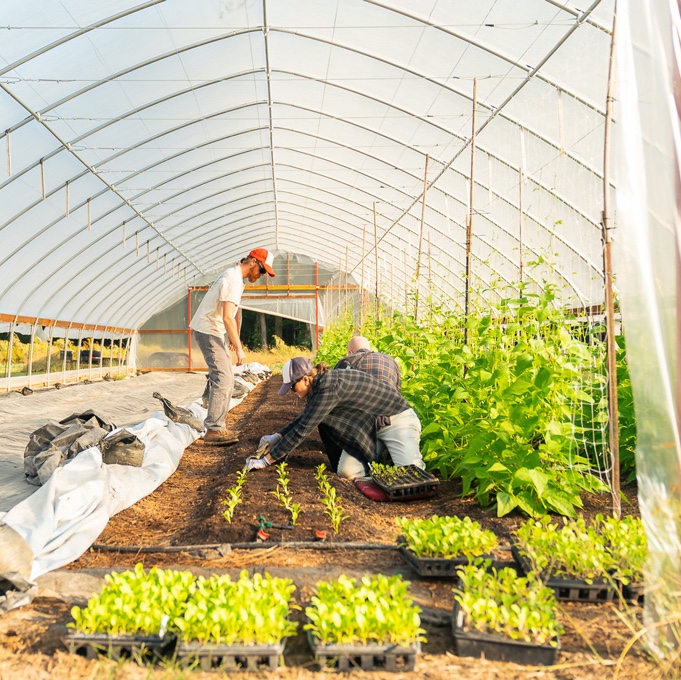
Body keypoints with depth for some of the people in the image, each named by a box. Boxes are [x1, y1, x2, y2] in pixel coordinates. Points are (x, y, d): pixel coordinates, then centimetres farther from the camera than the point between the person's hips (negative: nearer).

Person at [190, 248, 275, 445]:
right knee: (223, 380, -14)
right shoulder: (233, 280, -18)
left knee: (226, 379, 11)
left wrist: (234, 339, 24)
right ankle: (213, 430, -13)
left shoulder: (235, 277, 14)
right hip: (208, 331, -11)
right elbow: (228, 317, -26)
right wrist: (239, 348, -24)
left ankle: (217, 427, 15)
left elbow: (231, 314, 21)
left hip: (213, 332, 11)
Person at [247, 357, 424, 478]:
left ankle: (411, 454, 5)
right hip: (370, 427, 8)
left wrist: (266, 460, -21)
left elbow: (302, 429, -28)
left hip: (397, 420, -8)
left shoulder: (328, 388, -29)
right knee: (346, 471, -12)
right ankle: (383, 452, 13)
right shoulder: (319, 386, 0)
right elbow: (304, 418, 18)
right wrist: (277, 436, 5)